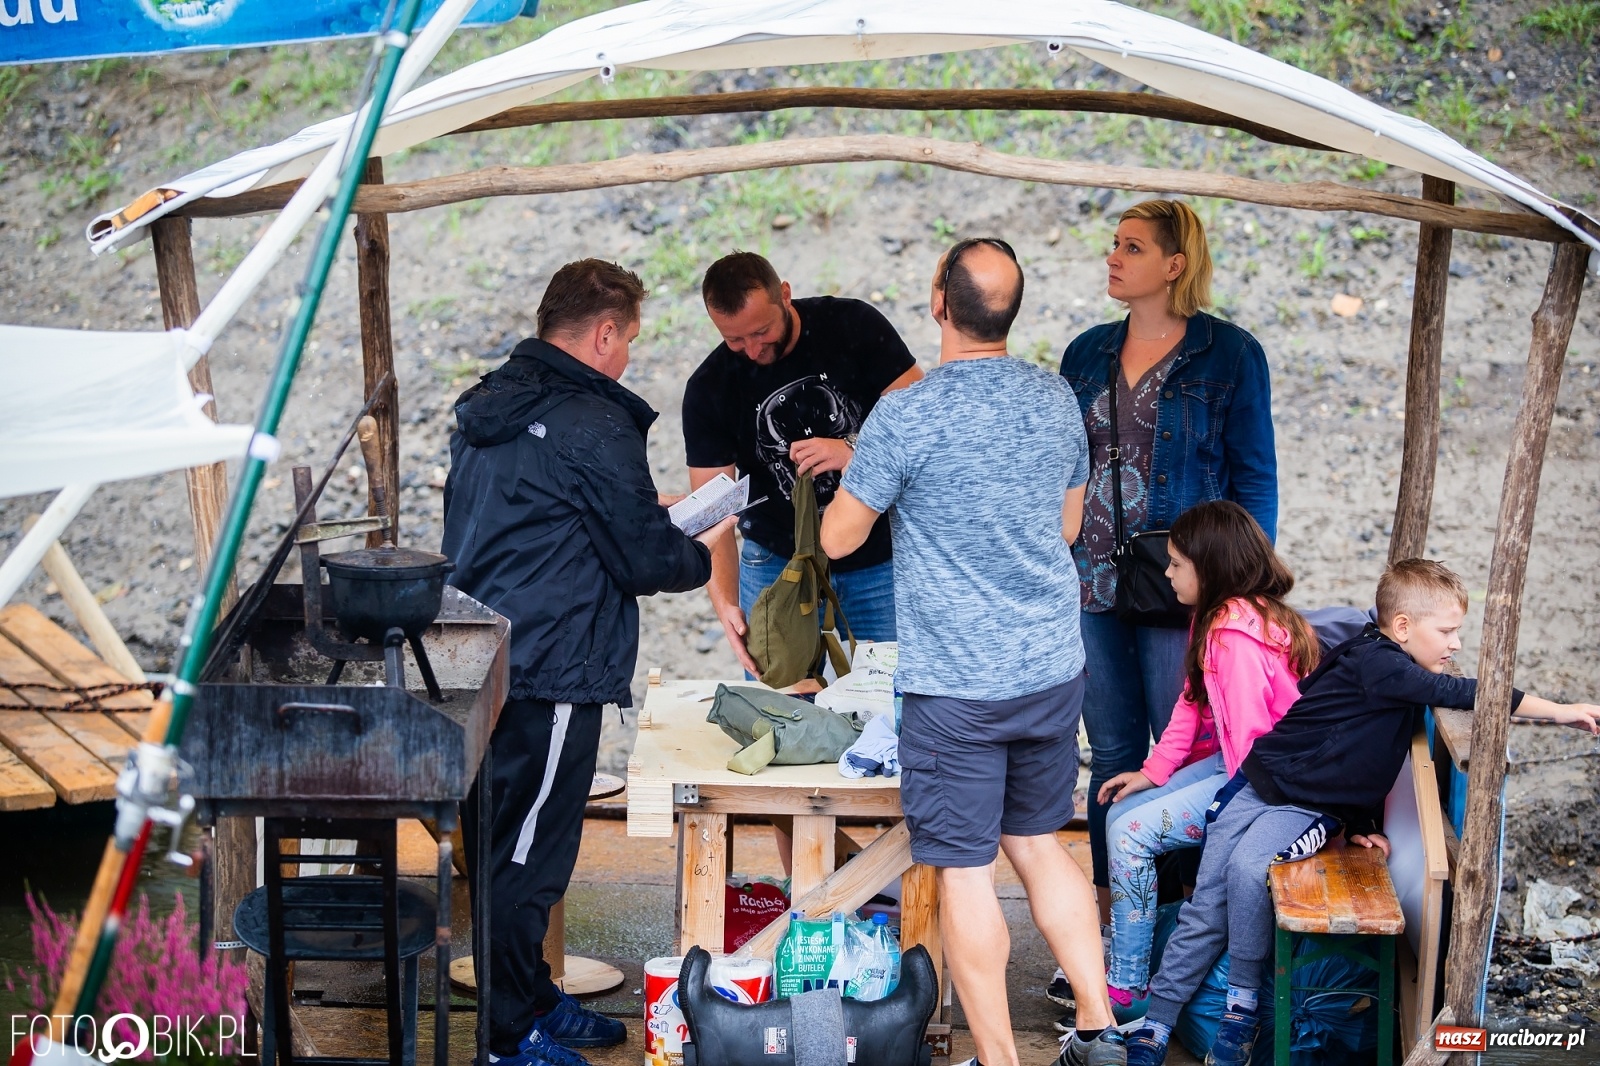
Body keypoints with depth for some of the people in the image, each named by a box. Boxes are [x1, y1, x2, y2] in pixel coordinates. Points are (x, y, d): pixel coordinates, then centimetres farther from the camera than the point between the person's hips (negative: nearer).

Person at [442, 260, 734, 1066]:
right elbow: (646, 560, -12)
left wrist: (644, 514, 21)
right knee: (526, 858, -1)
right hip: (552, 676, -10)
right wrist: (706, 551, 9)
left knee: (497, 844, 18)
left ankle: (530, 1001, 31)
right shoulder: (592, 424, -16)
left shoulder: (483, 408, 13)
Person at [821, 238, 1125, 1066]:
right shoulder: (1057, 401, 2)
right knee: (1038, 843, 20)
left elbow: (837, 539, -5)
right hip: (1053, 669, 6)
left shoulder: (905, 416, -17)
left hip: (957, 685, -6)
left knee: (964, 872, 4)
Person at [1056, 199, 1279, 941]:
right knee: (1111, 749, 11)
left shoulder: (1228, 355, -3)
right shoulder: (1088, 353, 11)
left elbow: (1255, 478, -2)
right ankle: (1110, 906, 20)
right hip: (1092, 586, 5)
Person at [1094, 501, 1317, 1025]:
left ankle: (1126, 990, -5)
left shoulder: (1236, 633, -24)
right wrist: (1154, 770, 7)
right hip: (1229, 762, 10)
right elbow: (1192, 701, 12)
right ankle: (1123, 958, 12)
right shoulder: (1217, 618, 8)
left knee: (1130, 834, -14)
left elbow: (1249, 732, -24)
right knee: (1121, 813, 6)